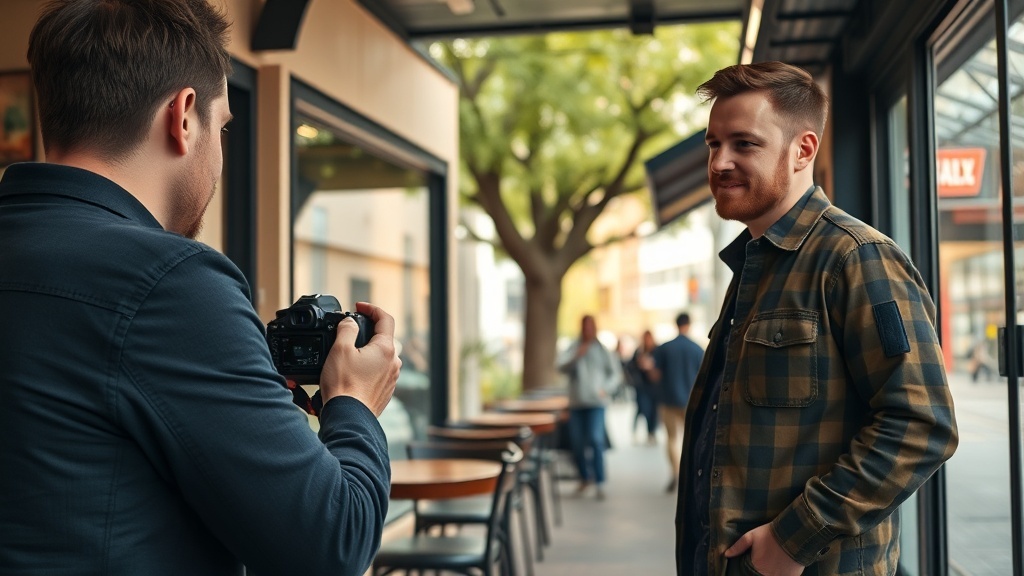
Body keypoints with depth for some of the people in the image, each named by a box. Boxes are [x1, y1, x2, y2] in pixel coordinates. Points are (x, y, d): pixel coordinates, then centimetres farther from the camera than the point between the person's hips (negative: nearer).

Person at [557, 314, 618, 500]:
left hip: (596, 403, -2)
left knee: (595, 440, -16)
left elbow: (614, 374, 8)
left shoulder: (602, 350, 5)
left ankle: (600, 483, -12)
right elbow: (561, 366, -8)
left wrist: (606, 389, -9)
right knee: (577, 443, 8)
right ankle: (585, 477, 28)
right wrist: (576, 357, -24)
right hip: (576, 403, 2)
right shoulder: (573, 348, 6)